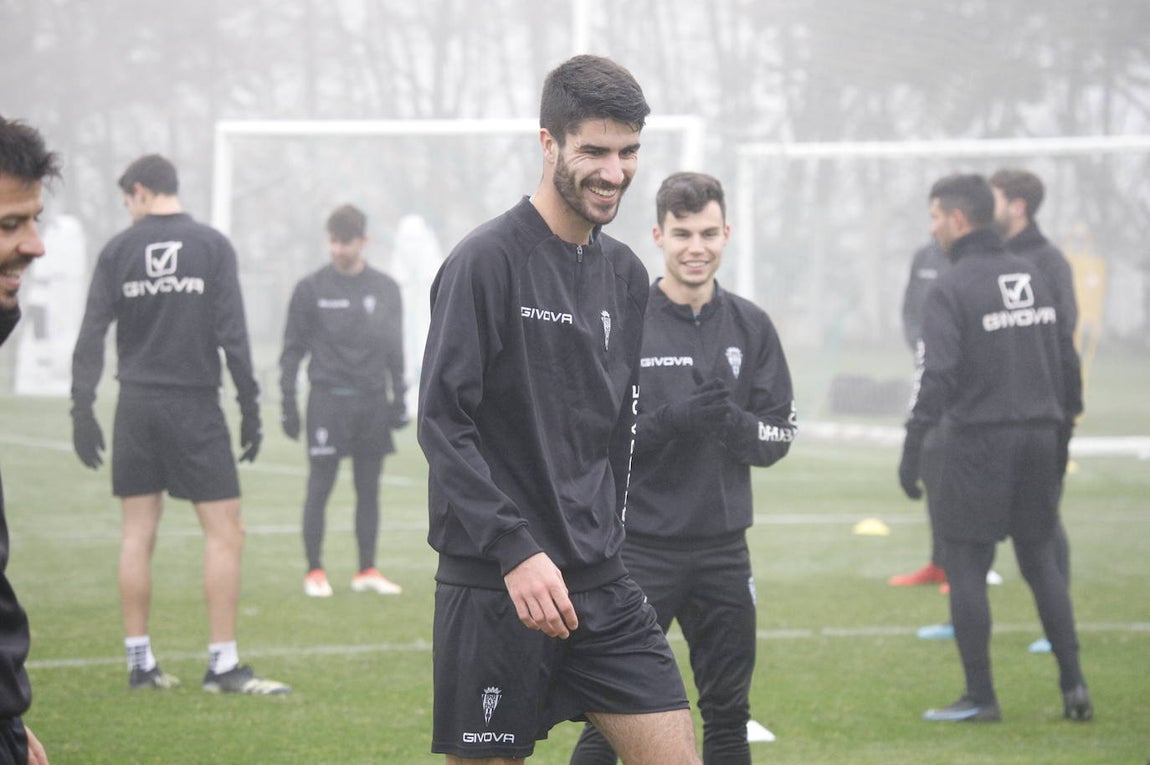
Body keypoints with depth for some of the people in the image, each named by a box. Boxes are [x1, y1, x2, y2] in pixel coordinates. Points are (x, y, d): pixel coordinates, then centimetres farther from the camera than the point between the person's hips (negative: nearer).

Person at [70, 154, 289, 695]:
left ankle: (139, 662, 9)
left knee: (138, 534, 8)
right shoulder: (212, 246, -1)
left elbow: (91, 337, -1)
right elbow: (232, 334, -5)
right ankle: (223, 665, -6)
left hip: (136, 404, 3)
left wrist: (82, 411, 3)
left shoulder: (118, 250, 3)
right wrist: (251, 408, -1)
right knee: (225, 531, -1)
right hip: (195, 406, -3)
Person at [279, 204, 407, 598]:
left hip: (372, 401, 3)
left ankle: (367, 570, 11)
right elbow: (293, 349, 2)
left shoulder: (385, 289, 9)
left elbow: (394, 348, 13)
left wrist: (398, 399, 6)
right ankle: (314, 570, 2)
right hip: (328, 399, -3)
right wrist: (288, 403, -4)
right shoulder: (311, 288, 0)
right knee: (319, 487, -4)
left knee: (369, 488, 6)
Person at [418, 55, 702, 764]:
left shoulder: (625, 274, 13)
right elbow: (444, 425, -15)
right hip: (494, 586, -6)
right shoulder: (487, 261, -9)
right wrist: (516, 552, -22)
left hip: (602, 583, 6)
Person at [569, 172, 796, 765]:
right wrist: (673, 420, -21)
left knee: (728, 715, 9)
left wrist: (733, 422, -15)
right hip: (639, 546, -4)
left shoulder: (751, 327, 7)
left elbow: (779, 435, 7)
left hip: (724, 549, 4)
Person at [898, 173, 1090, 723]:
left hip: (981, 441, -6)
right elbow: (1063, 364, 14)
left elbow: (936, 377, -17)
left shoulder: (951, 289, -9)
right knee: (1040, 558, 15)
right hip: (1040, 438, 6)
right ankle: (1073, 685, 8)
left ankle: (980, 697, 2)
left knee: (965, 564, 2)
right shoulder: (1033, 278, 12)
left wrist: (911, 451, -16)